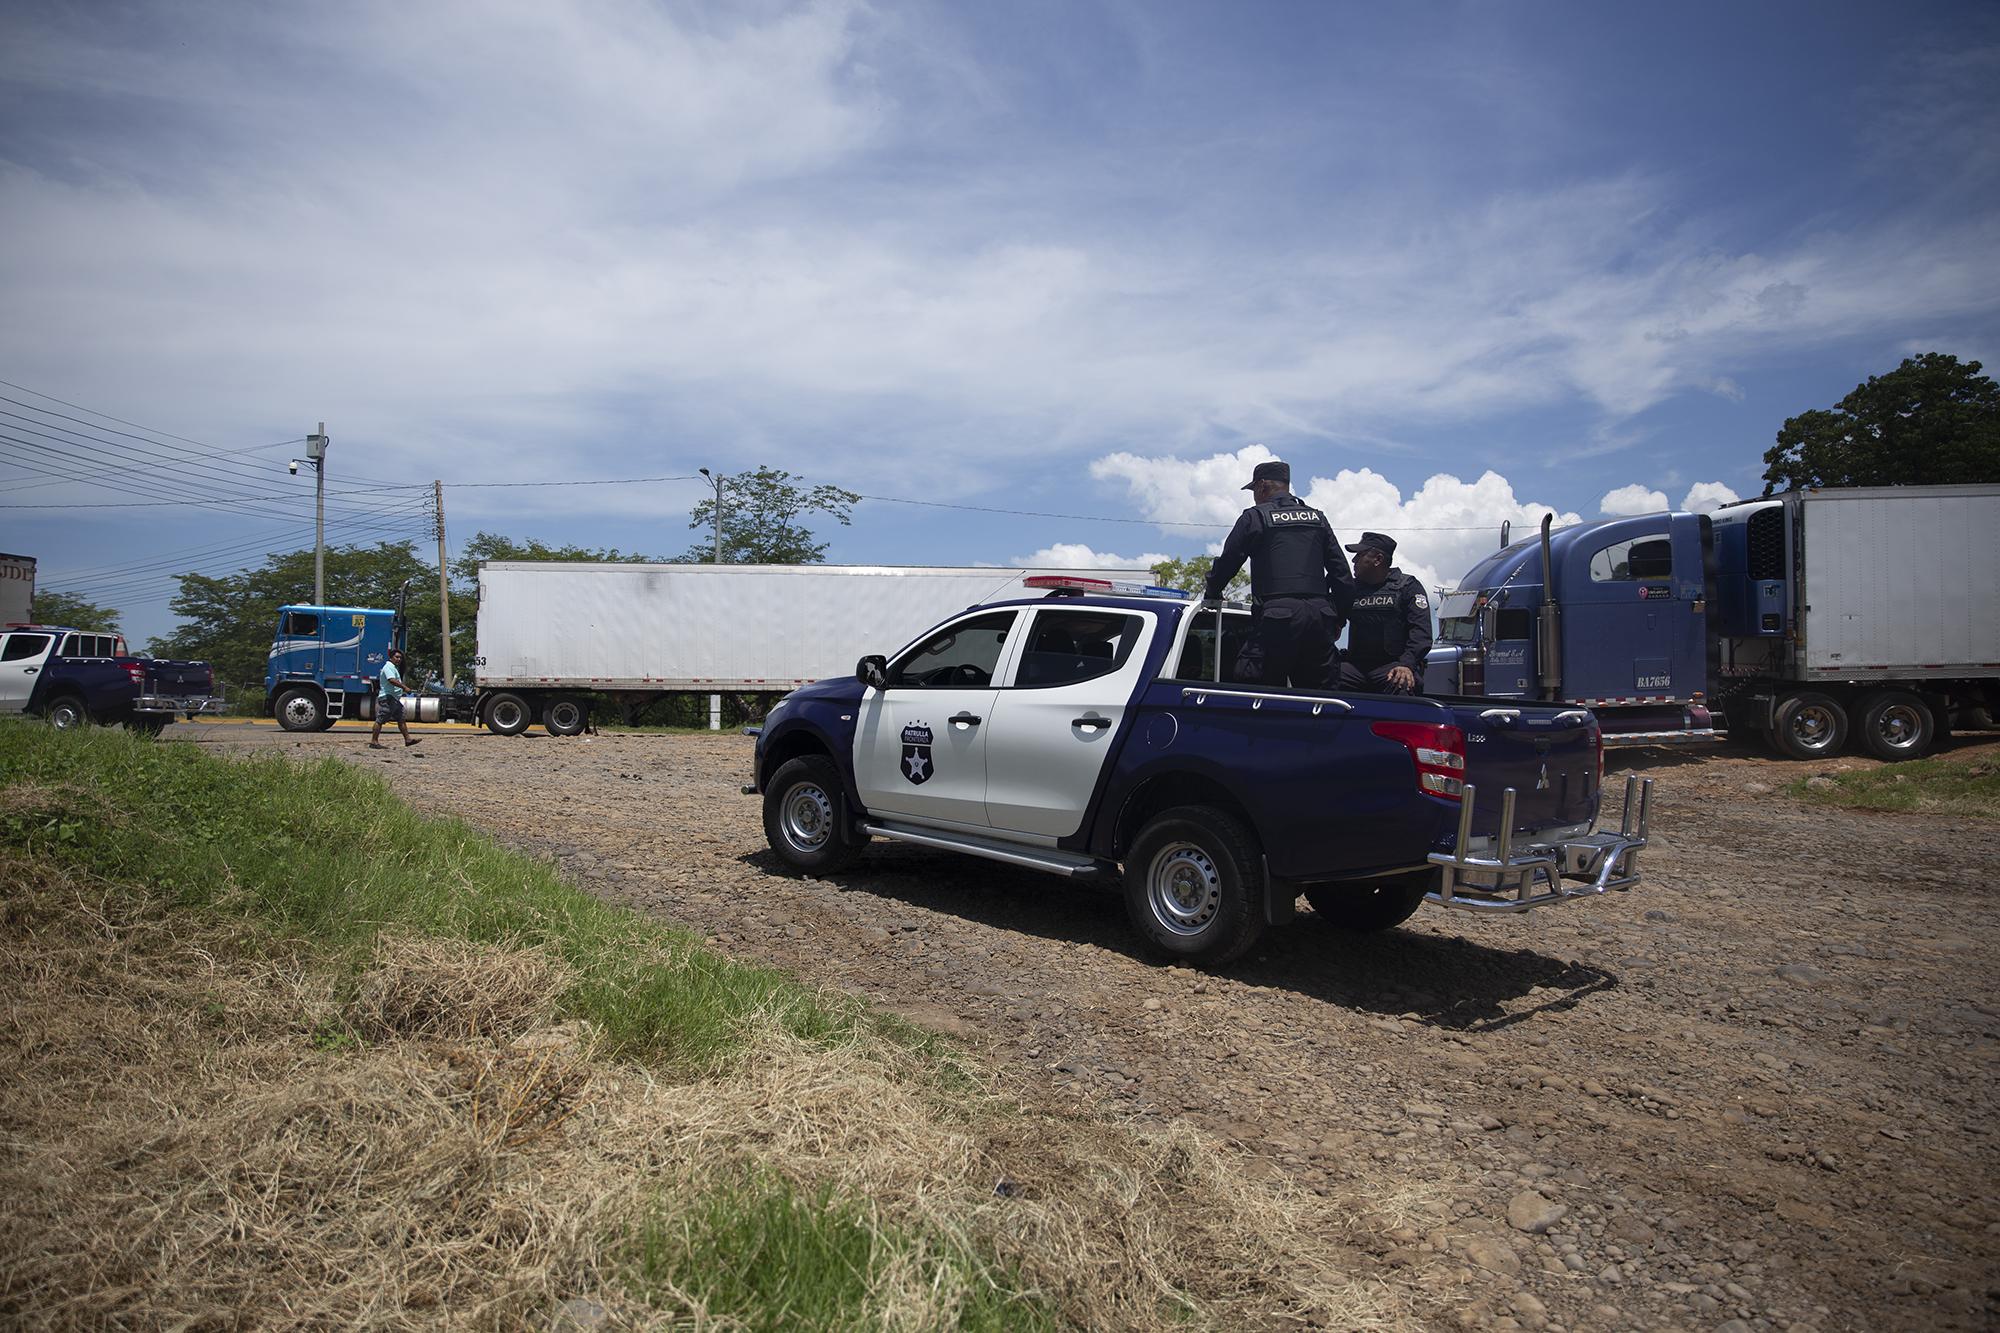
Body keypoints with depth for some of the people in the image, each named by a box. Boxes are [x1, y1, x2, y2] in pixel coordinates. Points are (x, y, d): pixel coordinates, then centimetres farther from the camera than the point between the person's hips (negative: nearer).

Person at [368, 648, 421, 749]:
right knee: (380, 720, -8)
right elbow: (392, 680, -27)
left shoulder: (394, 668, 21)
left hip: (395, 699, 11)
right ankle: (373, 742, -7)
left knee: (401, 719, 10)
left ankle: (407, 739, 12)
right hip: (387, 698, -11)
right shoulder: (388, 667, -12)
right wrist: (404, 687, -28)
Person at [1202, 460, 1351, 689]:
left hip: (1277, 617, -5)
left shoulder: (1255, 517, 4)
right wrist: (1338, 618, 23)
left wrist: (1212, 595, 21)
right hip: (1320, 615, 6)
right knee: (1318, 693, 9)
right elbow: (1341, 572, 19)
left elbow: (1227, 561, 4)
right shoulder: (1318, 518, 21)